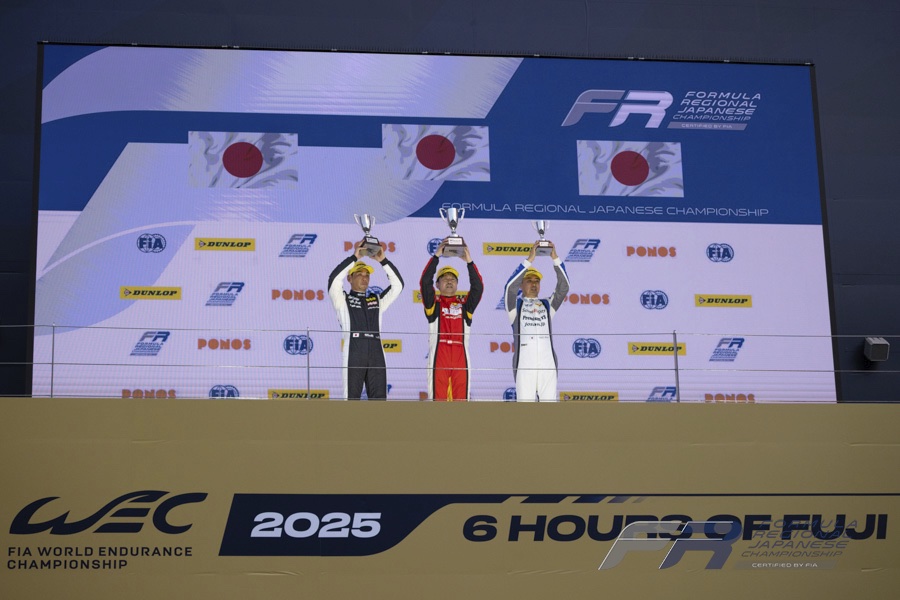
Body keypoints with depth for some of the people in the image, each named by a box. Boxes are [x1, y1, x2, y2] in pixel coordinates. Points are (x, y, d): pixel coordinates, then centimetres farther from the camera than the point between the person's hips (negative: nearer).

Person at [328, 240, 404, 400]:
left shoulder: (377, 300, 22)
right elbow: (334, 279, -5)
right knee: (352, 397, -4)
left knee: (379, 398, 1)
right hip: (353, 352, -4)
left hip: (376, 352, 4)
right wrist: (354, 257, -7)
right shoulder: (343, 299, 12)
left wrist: (383, 260, 4)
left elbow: (397, 284, 14)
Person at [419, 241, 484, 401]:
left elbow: (478, 287, 3)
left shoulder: (465, 303, 17)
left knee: (461, 399, 0)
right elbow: (425, 282, -1)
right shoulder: (433, 303, 12)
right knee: (438, 398, -3)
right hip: (438, 357, -2)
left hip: (461, 357, 2)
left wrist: (469, 262, -6)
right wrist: (436, 256, -6)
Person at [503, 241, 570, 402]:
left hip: (548, 364, 3)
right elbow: (511, 286, -7)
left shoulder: (547, 305, 20)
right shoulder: (516, 305, 12)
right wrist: (529, 259, -12)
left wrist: (555, 259, -5)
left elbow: (563, 288, 6)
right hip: (524, 364, -3)